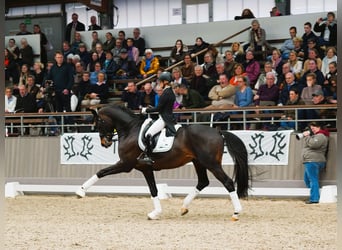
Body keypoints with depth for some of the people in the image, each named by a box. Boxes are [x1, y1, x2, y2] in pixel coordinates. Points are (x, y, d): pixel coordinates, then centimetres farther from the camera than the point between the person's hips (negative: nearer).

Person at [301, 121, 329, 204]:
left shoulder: (321, 136, -9)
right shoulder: (316, 135, 25)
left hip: (314, 161, -11)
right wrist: (306, 135, 12)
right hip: (310, 161, 11)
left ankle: (314, 199, -14)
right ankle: (314, 197, 18)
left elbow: (313, 144, -24)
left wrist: (306, 136, -11)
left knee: (313, 180, -12)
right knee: (307, 179, 17)